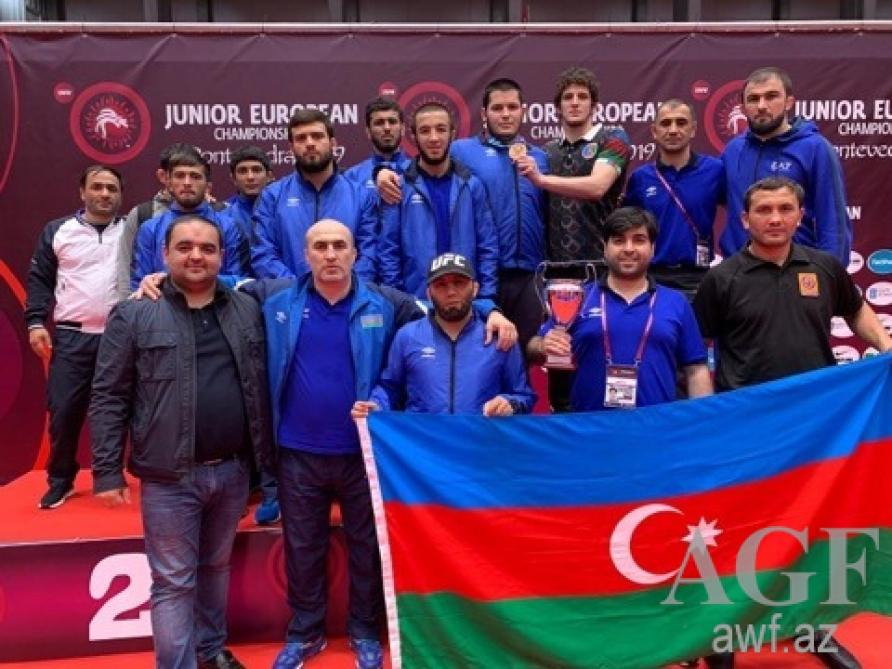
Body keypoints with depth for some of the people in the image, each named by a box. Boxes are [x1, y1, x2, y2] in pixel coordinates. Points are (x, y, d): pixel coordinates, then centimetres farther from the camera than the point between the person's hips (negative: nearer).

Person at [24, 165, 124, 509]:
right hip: (72, 337, 0)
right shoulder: (58, 231, 8)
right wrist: (36, 321, -4)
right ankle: (60, 481, 18)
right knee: (63, 410, 1)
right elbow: (40, 280, 7)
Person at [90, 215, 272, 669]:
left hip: (232, 470, 4)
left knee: (216, 567, 21)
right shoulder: (134, 315, -5)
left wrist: (266, 452, 7)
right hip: (170, 476, -4)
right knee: (174, 581, 5)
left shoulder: (247, 310, 5)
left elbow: (261, 387, 9)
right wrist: (107, 472, -8)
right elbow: (108, 399, -5)